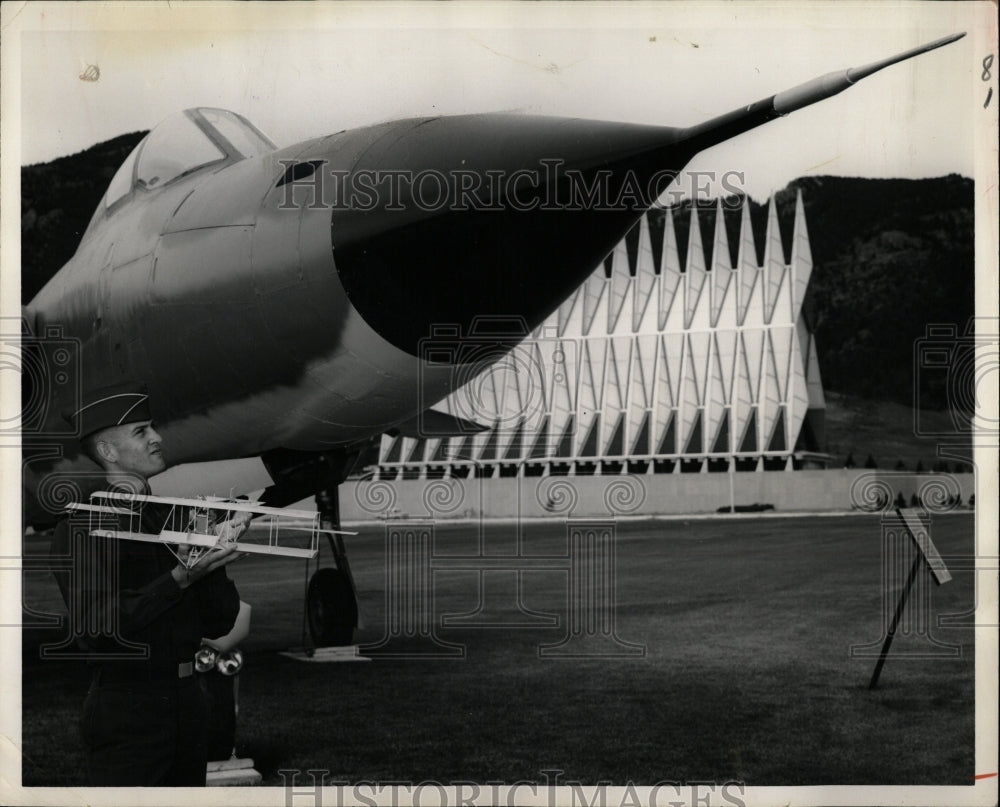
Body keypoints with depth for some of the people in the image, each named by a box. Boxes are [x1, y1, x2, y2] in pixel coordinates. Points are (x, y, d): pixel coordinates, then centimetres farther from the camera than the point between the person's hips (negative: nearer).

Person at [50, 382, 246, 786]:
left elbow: (219, 624, 10)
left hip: (187, 703, 7)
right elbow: (96, 626, -19)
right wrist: (180, 579, -23)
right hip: (124, 709, -6)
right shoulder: (82, 527, -8)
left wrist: (214, 559, -6)